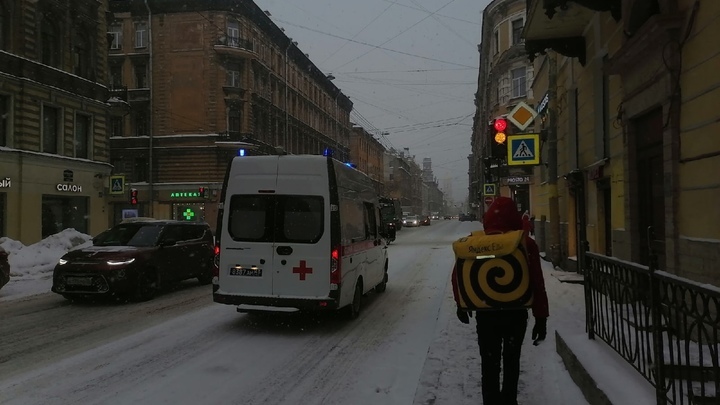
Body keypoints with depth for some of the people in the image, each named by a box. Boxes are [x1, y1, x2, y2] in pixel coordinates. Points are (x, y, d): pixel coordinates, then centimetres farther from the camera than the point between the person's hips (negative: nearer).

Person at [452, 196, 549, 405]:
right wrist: (541, 317, -4)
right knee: (511, 360, 20)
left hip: (486, 313, 0)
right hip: (516, 313, 0)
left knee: (489, 363, 12)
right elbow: (537, 284, -12)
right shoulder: (526, 243, -12)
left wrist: (461, 304, 13)